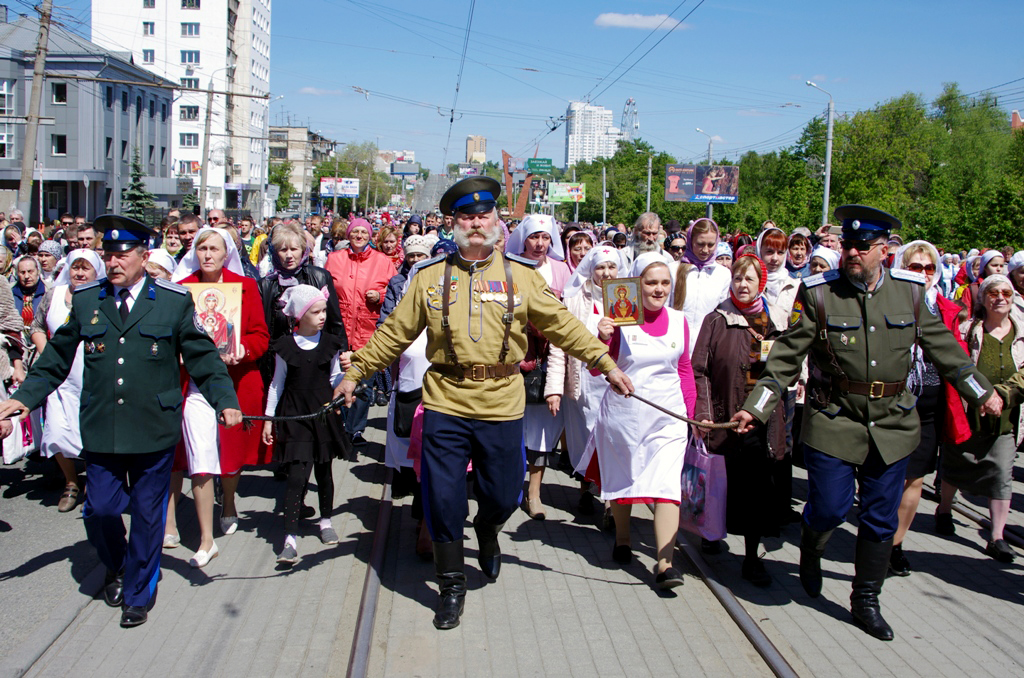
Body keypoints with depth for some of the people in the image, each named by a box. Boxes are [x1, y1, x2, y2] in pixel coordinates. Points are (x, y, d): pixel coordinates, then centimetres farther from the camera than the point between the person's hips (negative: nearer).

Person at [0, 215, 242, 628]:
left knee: (147, 515, 8)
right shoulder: (85, 301, 5)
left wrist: (225, 401, -14)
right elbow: (56, 359, 11)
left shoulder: (174, 301, -1)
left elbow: (202, 358, -2)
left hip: (154, 431, -2)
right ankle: (116, 568, 40)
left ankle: (138, 595, 28)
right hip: (100, 430, 2)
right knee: (99, 511, 7)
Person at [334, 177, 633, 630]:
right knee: (443, 499, 2)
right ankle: (452, 586, 22)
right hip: (445, 405, 0)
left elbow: (562, 326, 4)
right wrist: (355, 374, 5)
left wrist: (606, 363, -2)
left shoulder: (521, 276, 5)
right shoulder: (430, 277, 5)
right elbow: (394, 333, 9)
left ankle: (486, 529, 45)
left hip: (502, 405, 0)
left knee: (504, 495, 8)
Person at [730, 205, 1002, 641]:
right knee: (830, 508, -3)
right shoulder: (819, 293, -7)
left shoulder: (909, 290, 2)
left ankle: (866, 601, 25)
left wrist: (981, 392, 18)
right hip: (834, 422, -3)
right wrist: (756, 407, -13)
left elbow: (941, 346, 14)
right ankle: (810, 549, 33)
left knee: (881, 519, 9)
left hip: (892, 424, 3)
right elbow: (787, 357, -7)